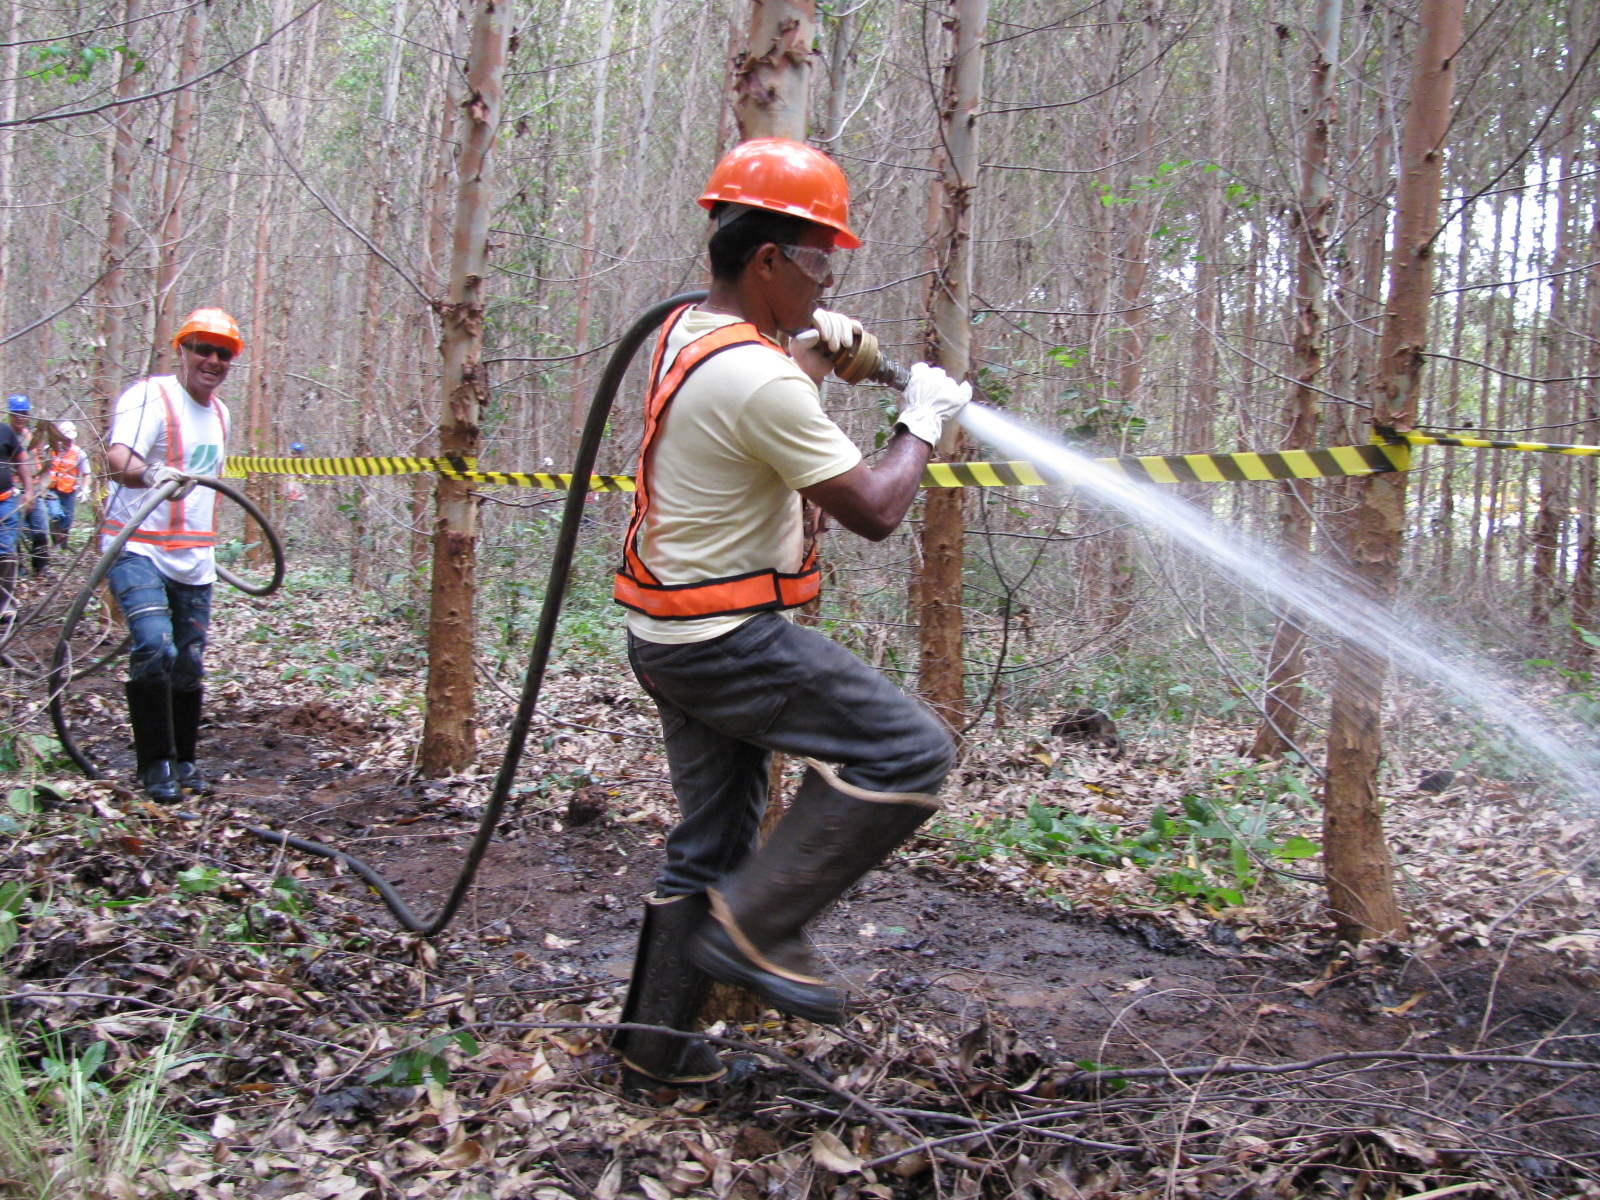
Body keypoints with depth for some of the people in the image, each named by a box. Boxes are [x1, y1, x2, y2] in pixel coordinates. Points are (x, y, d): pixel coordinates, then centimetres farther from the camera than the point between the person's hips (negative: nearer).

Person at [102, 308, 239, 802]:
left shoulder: (219, 412, 12)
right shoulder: (149, 396, -11)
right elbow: (118, 460, -28)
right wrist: (150, 473, -49)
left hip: (194, 558, 7)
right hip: (138, 548, -7)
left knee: (190, 664, 9)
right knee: (155, 646, -23)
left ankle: (184, 760, 25)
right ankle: (155, 764, -11)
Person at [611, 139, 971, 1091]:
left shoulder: (688, 331, 9)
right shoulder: (759, 381, -22)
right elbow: (874, 512, -17)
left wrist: (811, 352, 17)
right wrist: (925, 421, -1)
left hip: (674, 638, 10)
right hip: (731, 643, -10)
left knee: (711, 844, 16)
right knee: (909, 752, -8)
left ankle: (657, 1043, 25)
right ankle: (758, 927, -5)